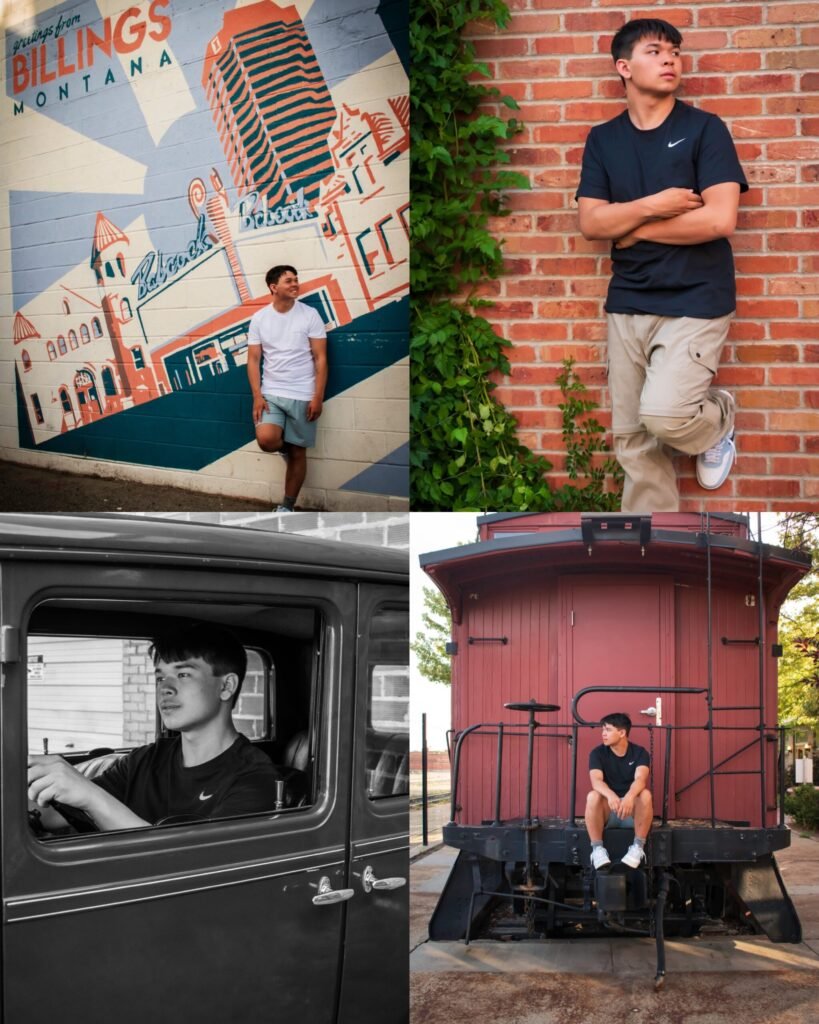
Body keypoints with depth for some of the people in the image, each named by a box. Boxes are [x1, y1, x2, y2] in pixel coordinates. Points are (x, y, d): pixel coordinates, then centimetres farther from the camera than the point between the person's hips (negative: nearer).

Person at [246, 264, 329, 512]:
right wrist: (257, 396, -8)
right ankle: (285, 445, 16)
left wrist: (318, 397, -11)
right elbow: (253, 359, 3)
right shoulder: (259, 318, 2)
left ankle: (287, 506, 18)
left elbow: (320, 359, -4)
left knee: (298, 453, 3)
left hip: (303, 397, -1)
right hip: (271, 394, 1)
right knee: (266, 440, -21)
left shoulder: (310, 315, -4)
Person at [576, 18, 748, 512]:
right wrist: (654, 204, -16)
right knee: (632, 437, 6)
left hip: (695, 301, -4)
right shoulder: (603, 139, 8)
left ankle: (719, 419, 14)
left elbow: (720, 218, -15)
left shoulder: (705, 128, -4)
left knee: (664, 413, -21)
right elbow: (591, 222, -1)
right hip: (627, 303, 4)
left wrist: (635, 227, -7)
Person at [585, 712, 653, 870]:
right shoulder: (598, 753, -4)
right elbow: (596, 781, -22)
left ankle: (638, 847, -25)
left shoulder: (639, 753, -5)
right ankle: (598, 849, -26)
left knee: (645, 794, -32)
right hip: (607, 811, 0)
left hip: (633, 811, 0)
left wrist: (629, 796, -49)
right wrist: (611, 795, -46)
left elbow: (640, 779, -25)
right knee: (593, 796, -32)